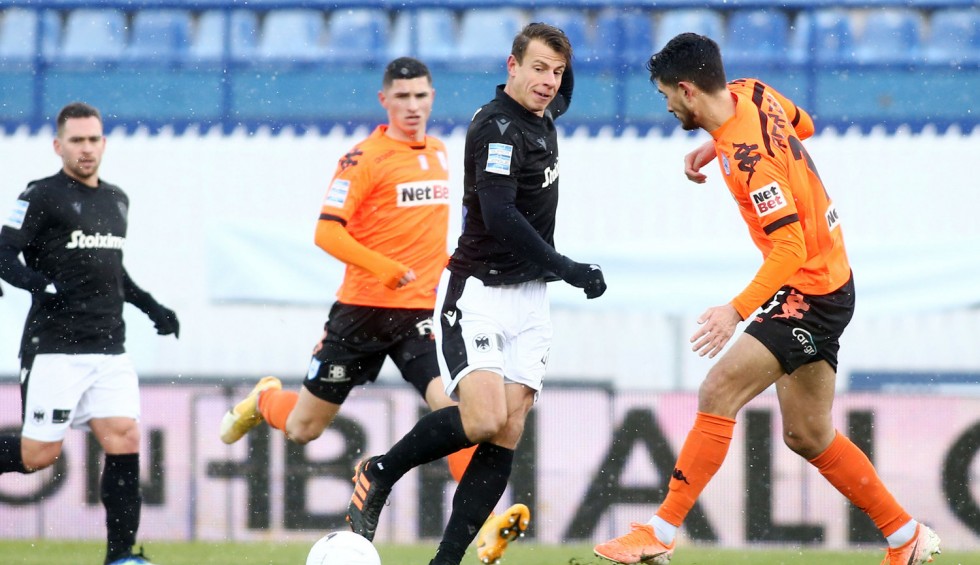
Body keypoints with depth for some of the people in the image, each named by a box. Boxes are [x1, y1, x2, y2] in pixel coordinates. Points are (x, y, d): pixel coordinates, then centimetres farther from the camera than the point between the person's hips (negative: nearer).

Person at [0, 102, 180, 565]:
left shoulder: (117, 200, 18)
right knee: (39, 454, -8)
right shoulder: (41, 196, -4)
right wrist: (41, 286, -28)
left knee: (124, 441, -6)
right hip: (54, 348, -6)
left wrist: (151, 307, 22)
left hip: (109, 349, 6)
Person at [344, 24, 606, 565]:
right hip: (478, 293, -8)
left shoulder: (541, 119, 12)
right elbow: (500, 217, -26)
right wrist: (567, 269, -26)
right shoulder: (497, 127, -15)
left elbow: (562, 95, 40)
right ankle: (380, 473, 2)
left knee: (506, 438, -4)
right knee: (485, 420, -23)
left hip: (528, 298, 8)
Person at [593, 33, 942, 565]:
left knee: (718, 394, -17)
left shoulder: (748, 157, -26)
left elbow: (790, 248, -28)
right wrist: (715, 146, 16)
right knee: (808, 436, 15)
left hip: (809, 293, -10)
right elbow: (803, 124, 22)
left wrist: (737, 310, -37)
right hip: (828, 284, 10)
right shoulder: (752, 93, 0)